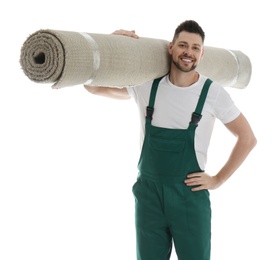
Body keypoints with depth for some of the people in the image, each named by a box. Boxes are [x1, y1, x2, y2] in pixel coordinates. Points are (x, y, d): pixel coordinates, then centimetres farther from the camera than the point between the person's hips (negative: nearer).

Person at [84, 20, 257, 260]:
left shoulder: (213, 93, -6)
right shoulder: (146, 86, -1)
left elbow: (247, 138, 2)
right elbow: (94, 86, 3)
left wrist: (218, 180, -1)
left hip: (190, 194, -2)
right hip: (149, 193, 2)